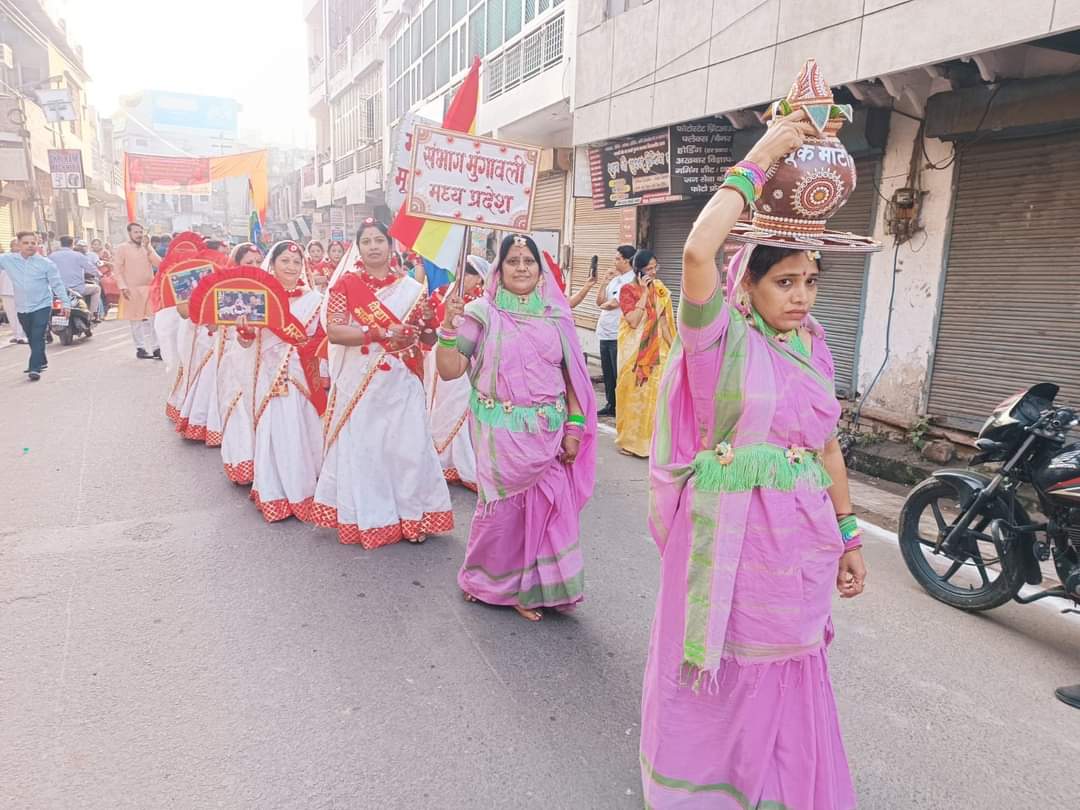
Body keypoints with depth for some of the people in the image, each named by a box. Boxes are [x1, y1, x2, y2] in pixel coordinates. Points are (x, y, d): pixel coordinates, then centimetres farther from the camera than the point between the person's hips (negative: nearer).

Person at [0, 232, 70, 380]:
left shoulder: (46, 263, -4)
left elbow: (57, 284, -2)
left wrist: (65, 302, -6)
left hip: (42, 306, -4)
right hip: (22, 308, 4)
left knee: (38, 338, -11)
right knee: (31, 338, 15)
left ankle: (35, 368, -11)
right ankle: (42, 362, 33)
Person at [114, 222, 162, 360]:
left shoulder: (147, 248, 13)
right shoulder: (122, 248, -1)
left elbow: (158, 263, 1)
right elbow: (117, 269, -5)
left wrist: (148, 248, -7)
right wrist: (123, 287, -15)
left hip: (150, 288, 4)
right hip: (132, 289, -4)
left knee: (153, 319, 2)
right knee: (136, 320, 1)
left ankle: (156, 348, 6)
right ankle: (140, 348, 8)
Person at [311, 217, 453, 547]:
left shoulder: (412, 289, 5)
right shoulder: (345, 284, 0)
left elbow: (430, 339, 9)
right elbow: (334, 331, -12)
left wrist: (425, 327, -15)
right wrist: (382, 334, -21)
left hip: (401, 383, 1)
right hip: (359, 382, -1)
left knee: (407, 446, 2)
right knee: (361, 448, 5)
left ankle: (412, 516, 15)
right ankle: (364, 518, 18)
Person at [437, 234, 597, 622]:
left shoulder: (556, 315, 5)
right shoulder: (482, 312, -3)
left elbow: (572, 375, 8)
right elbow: (449, 371, -6)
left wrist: (575, 427, 2)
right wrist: (448, 327, -20)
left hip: (548, 432, 3)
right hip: (501, 431, -2)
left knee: (547, 506, 5)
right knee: (502, 507, 4)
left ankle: (534, 588, 25)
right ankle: (488, 581, 31)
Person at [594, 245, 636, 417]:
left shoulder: (632, 281, -11)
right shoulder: (615, 279, 15)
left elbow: (614, 303, -18)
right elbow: (599, 301, 14)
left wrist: (603, 306, 1)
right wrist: (604, 281, 5)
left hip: (618, 334, -8)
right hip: (605, 333, 8)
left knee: (619, 373, -3)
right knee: (607, 372, 13)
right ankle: (611, 405, 24)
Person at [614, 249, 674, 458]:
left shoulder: (658, 289, 9)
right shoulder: (627, 289, -7)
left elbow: (663, 322, 11)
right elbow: (633, 321, -19)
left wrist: (674, 348, 7)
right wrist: (644, 293, -16)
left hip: (654, 349, 5)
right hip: (634, 350, -4)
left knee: (652, 393, 4)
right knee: (633, 393, 2)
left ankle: (647, 438, 15)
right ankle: (629, 441, 13)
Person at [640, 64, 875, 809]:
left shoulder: (812, 345, 5)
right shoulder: (723, 337, -13)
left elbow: (826, 443, 12)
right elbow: (698, 250, -32)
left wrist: (847, 535, 13)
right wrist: (760, 160, -22)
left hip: (800, 533, 6)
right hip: (731, 531, -5)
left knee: (787, 680, 19)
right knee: (723, 676, 11)